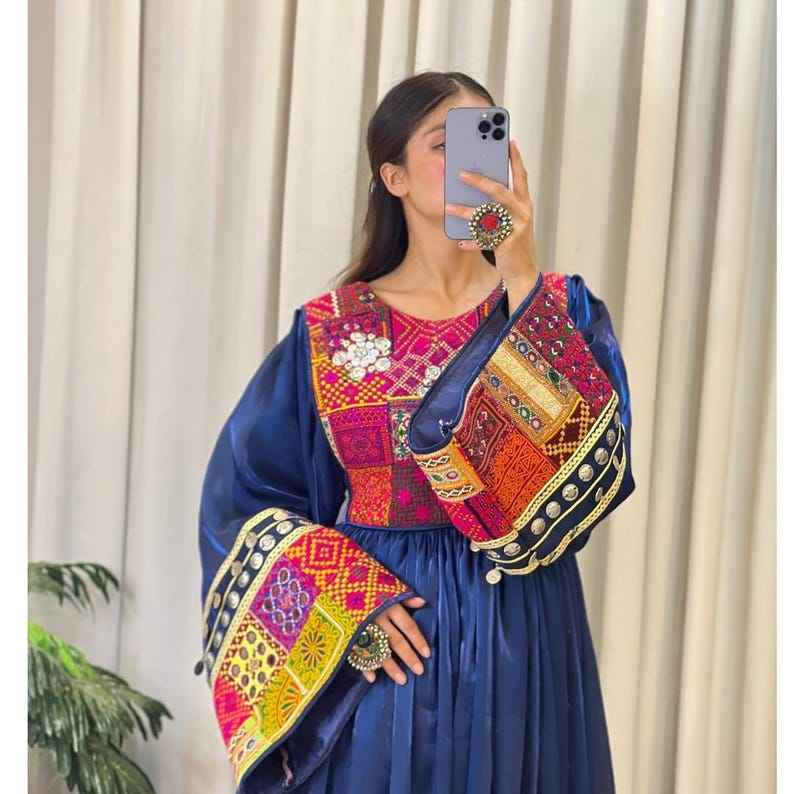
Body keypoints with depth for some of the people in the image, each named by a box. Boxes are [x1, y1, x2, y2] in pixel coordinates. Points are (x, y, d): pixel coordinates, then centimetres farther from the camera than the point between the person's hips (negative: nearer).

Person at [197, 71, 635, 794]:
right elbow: (243, 496, 1)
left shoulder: (560, 304, 1)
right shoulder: (331, 329, 1)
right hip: (374, 642, 0)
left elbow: (589, 449, -16)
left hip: (522, 642, 1)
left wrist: (521, 276, -21)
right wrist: (343, 602, -12)